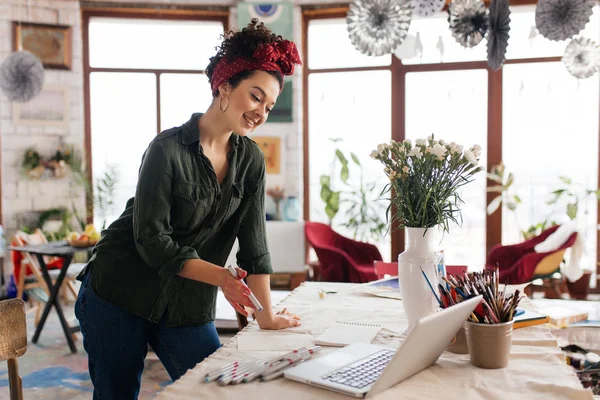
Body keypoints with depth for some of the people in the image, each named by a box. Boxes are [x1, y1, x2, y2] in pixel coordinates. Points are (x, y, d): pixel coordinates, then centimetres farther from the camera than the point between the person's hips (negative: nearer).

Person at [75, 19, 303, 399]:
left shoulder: (251, 160, -1)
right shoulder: (168, 149, -16)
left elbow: (254, 243, -2)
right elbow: (152, 239, -18)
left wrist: (266, 316, -5)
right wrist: (220, 276, -25)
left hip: (189, 308, 5)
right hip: (120, 297, -4)